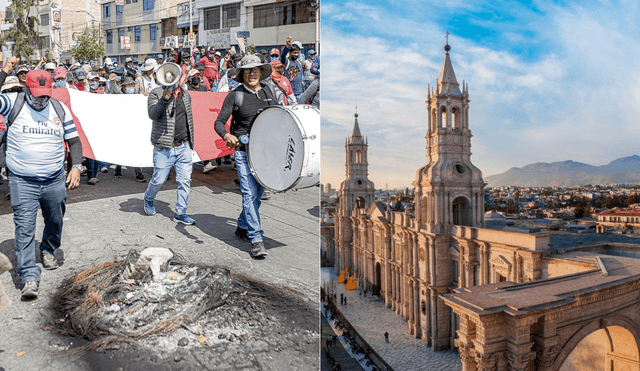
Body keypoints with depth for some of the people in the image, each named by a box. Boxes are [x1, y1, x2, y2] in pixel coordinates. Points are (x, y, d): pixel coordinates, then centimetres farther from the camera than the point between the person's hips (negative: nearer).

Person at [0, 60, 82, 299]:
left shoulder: (60, 109, 4)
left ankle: (48, 251, 46)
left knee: (55, 221, 17)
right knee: (24, 228, -6)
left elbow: (74, 141, 8)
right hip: (22, 182, -3)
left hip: (55, 180, 3)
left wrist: (76, 166, -5)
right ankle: (30, 277, -1)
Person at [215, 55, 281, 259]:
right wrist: (226, 135, -26)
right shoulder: (235, 95, -2)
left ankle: (242, 227, 33)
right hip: (244, 151, -4)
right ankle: (256, 240, -8)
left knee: (258, 193, 12)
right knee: (249, 194, -11)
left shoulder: (270, 92, 11)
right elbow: (219, 122, -6)